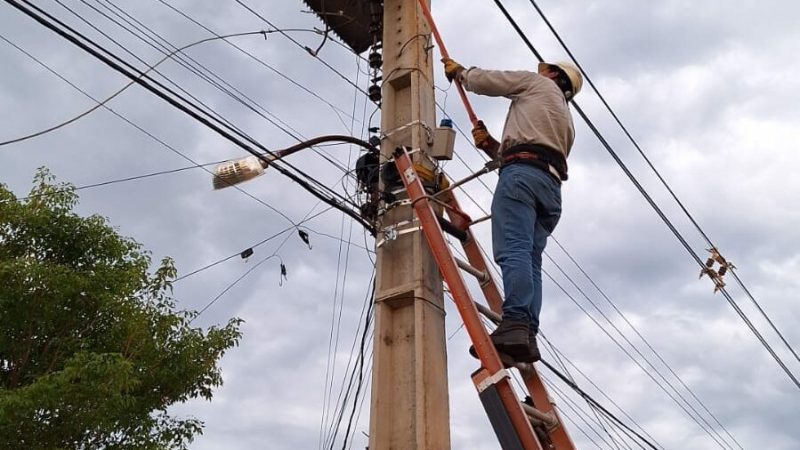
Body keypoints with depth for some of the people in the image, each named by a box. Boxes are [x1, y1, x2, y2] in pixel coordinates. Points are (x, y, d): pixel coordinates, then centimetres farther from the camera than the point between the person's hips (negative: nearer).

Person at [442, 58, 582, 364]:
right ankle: (527, 337, -17)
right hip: (552, 185, 8)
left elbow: (483, 80, 18)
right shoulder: (566, 120, 40)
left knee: (513, 250, -22)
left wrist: (458, 70, 37)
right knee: (530, 260, -4)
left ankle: (515, 326, -37)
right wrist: (491, 145, 25)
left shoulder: (537, 82, 20)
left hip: (523, 172, -8)